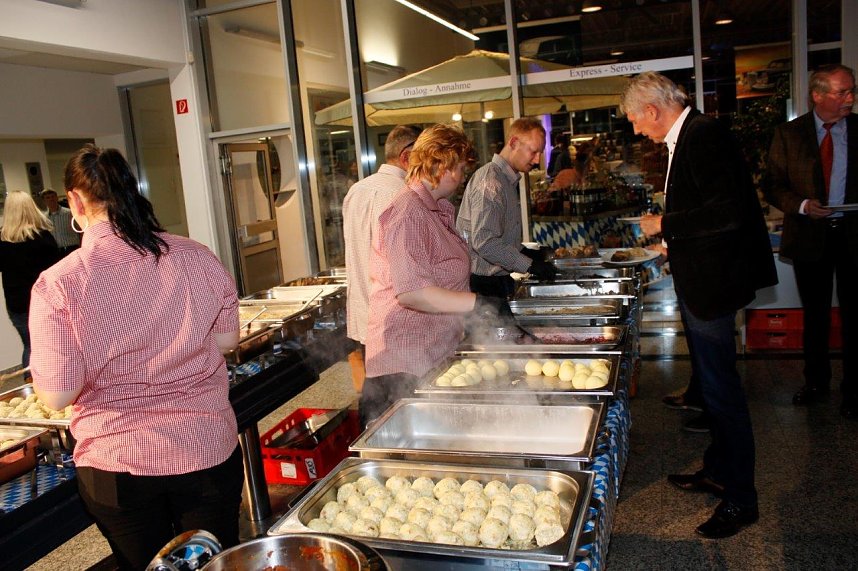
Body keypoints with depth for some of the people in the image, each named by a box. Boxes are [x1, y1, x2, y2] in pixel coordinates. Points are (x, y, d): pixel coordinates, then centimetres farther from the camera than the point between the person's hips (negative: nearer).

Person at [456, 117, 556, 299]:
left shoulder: (508, 180, 16)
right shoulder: (490, 181, -17)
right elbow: (485, 242, -25)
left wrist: (525, 252, 9)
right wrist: (530, 265, -22)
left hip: (497, 281, 10)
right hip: (483, 283, -10)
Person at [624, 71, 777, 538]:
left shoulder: (703, 135, -19)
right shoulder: (688, 136, 12)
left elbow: (728, 211, -27)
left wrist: (665, 225, -17)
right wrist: (674, 238, 20)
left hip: (712, 282, -11)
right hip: (699, 280, 11)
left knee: (721, 387, -1)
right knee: (712, 381, 20)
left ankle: (740, 498, 14)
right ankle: (717, 471, 36)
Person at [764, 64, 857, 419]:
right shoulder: (789, 134, -2)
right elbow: (773, 186, -2)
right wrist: (802, 205, -19)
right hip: (809, 236, 0)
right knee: (815, 315, 15)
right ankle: (816, 381, 32)